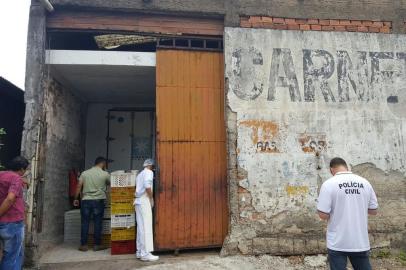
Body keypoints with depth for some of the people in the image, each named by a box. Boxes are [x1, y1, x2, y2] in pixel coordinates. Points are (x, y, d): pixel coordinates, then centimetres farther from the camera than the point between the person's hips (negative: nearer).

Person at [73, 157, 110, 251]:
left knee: (85, 223, 7)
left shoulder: (85, 173, 6)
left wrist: (76, 198, 8)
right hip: (98, 201, -2)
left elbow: (79, 186, 3)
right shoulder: (105, 174, -2)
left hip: (86, 200, 3)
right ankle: (97, 245, 10)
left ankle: (83, 245, 10)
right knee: (98, 223, 5)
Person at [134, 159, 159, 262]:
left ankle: (140, 252, 13)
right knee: (146, 227, -9)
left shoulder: (140, 174, 22)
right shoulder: (149, 172, -5)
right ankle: (145, 253, -9)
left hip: (138, 200, 9)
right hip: (144, 201, -9)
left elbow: (139, 187, 15)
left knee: (141, 227, 10)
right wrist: (151, 199, -11)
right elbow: (147, 186, -20)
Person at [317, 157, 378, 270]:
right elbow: (374, 210, 8)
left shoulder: (329, 184, -13)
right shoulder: (365, 183, 1)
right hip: (361, 242, 4)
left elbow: (323, 215, -15)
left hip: (338, 243, -4)